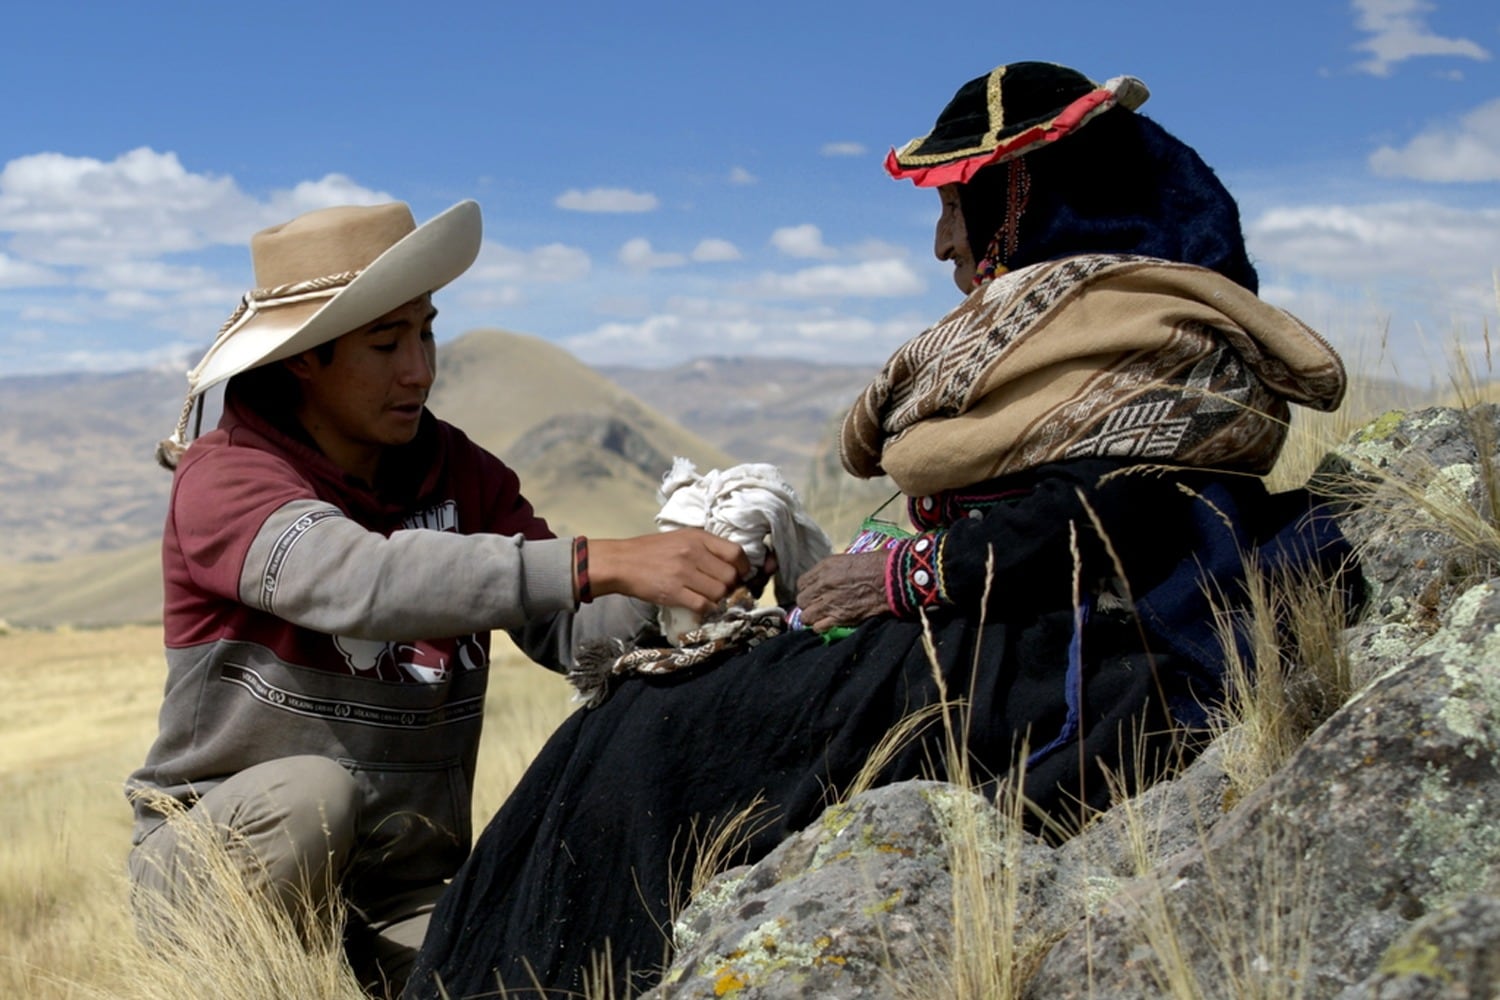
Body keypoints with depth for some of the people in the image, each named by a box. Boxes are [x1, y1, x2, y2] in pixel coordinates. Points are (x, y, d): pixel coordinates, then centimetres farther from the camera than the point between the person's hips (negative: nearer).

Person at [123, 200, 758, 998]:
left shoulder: (459, 475, 5)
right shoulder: (223, 476, -13)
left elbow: (575, 631, -7)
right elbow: (356, 580, -35)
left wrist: (678, 579, -29)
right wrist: (599, 562, -44)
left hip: (403, 889, 4)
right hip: (218, 857, -4)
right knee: (309, 795, -35)